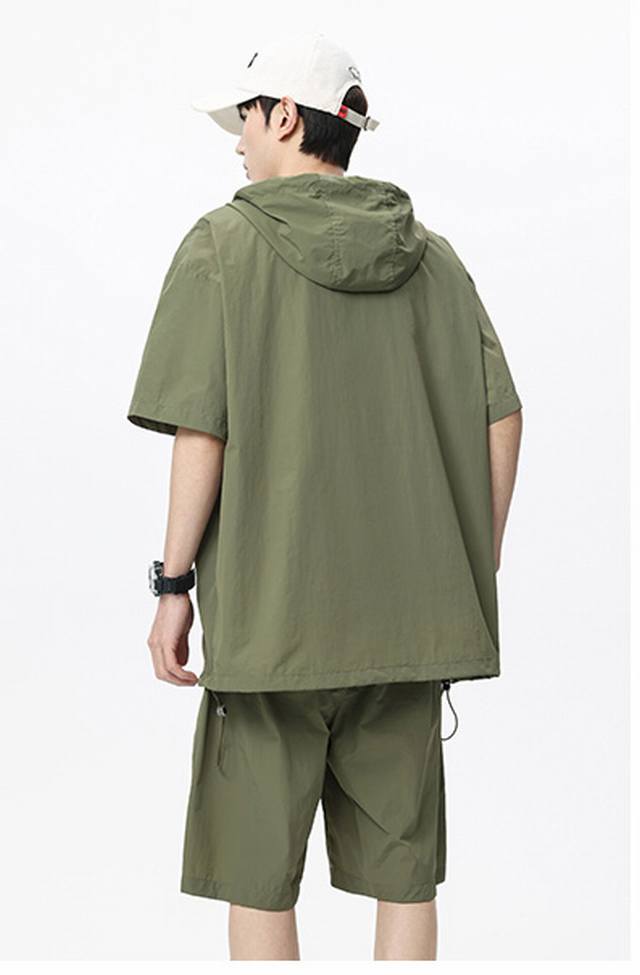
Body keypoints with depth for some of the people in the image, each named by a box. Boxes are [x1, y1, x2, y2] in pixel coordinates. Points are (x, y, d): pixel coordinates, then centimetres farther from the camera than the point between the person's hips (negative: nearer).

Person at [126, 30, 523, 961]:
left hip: (271, 609, -3)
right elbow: (500, 418, 4)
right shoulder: (431, 255, 8)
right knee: (402, 865, 11)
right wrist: (478, 574, 12)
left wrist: (174, 585, -4)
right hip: (413, 613, 4)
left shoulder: (224, 244, -3)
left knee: (257, 867, 8)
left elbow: (202, 431, -10)